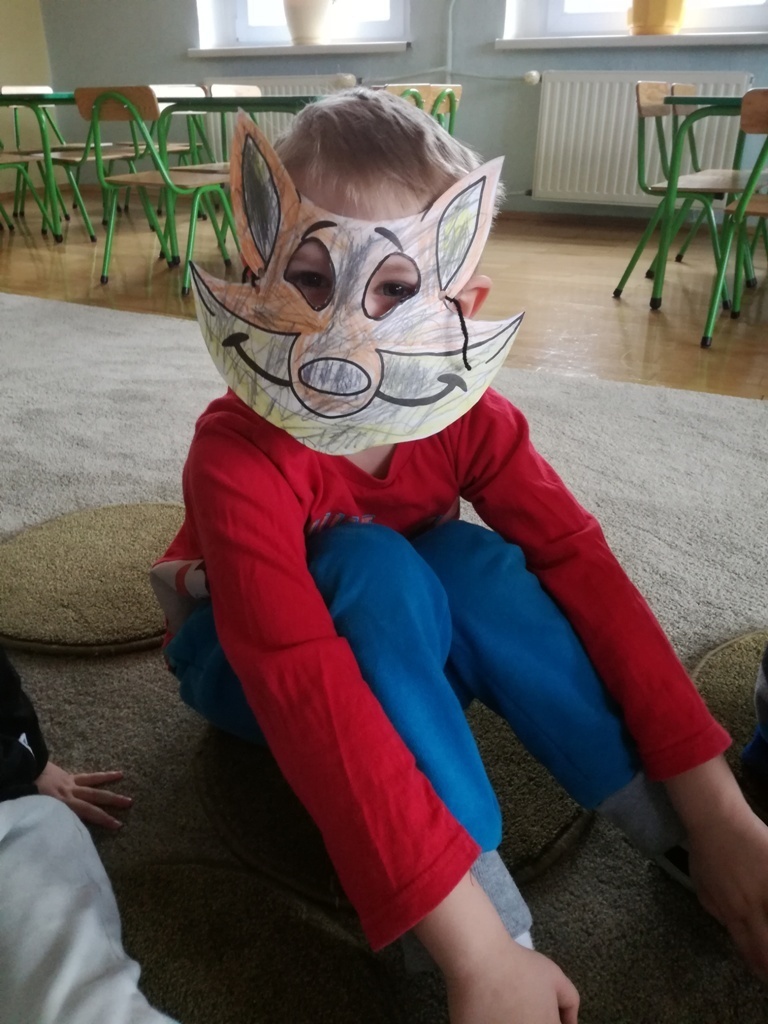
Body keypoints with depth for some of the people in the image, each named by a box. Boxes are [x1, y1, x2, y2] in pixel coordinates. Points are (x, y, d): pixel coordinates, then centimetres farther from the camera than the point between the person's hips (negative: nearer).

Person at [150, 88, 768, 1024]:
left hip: (408, 657, 4)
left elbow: (583, 570, -23)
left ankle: (668, 830, -18)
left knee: (471, 561, -28)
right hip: (250, 668, -3)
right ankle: (495, 908, -32)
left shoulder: (470, 419, -18)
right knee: (376, 567, -34)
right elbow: (306, 691, -42)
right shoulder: (237, 455, -32)